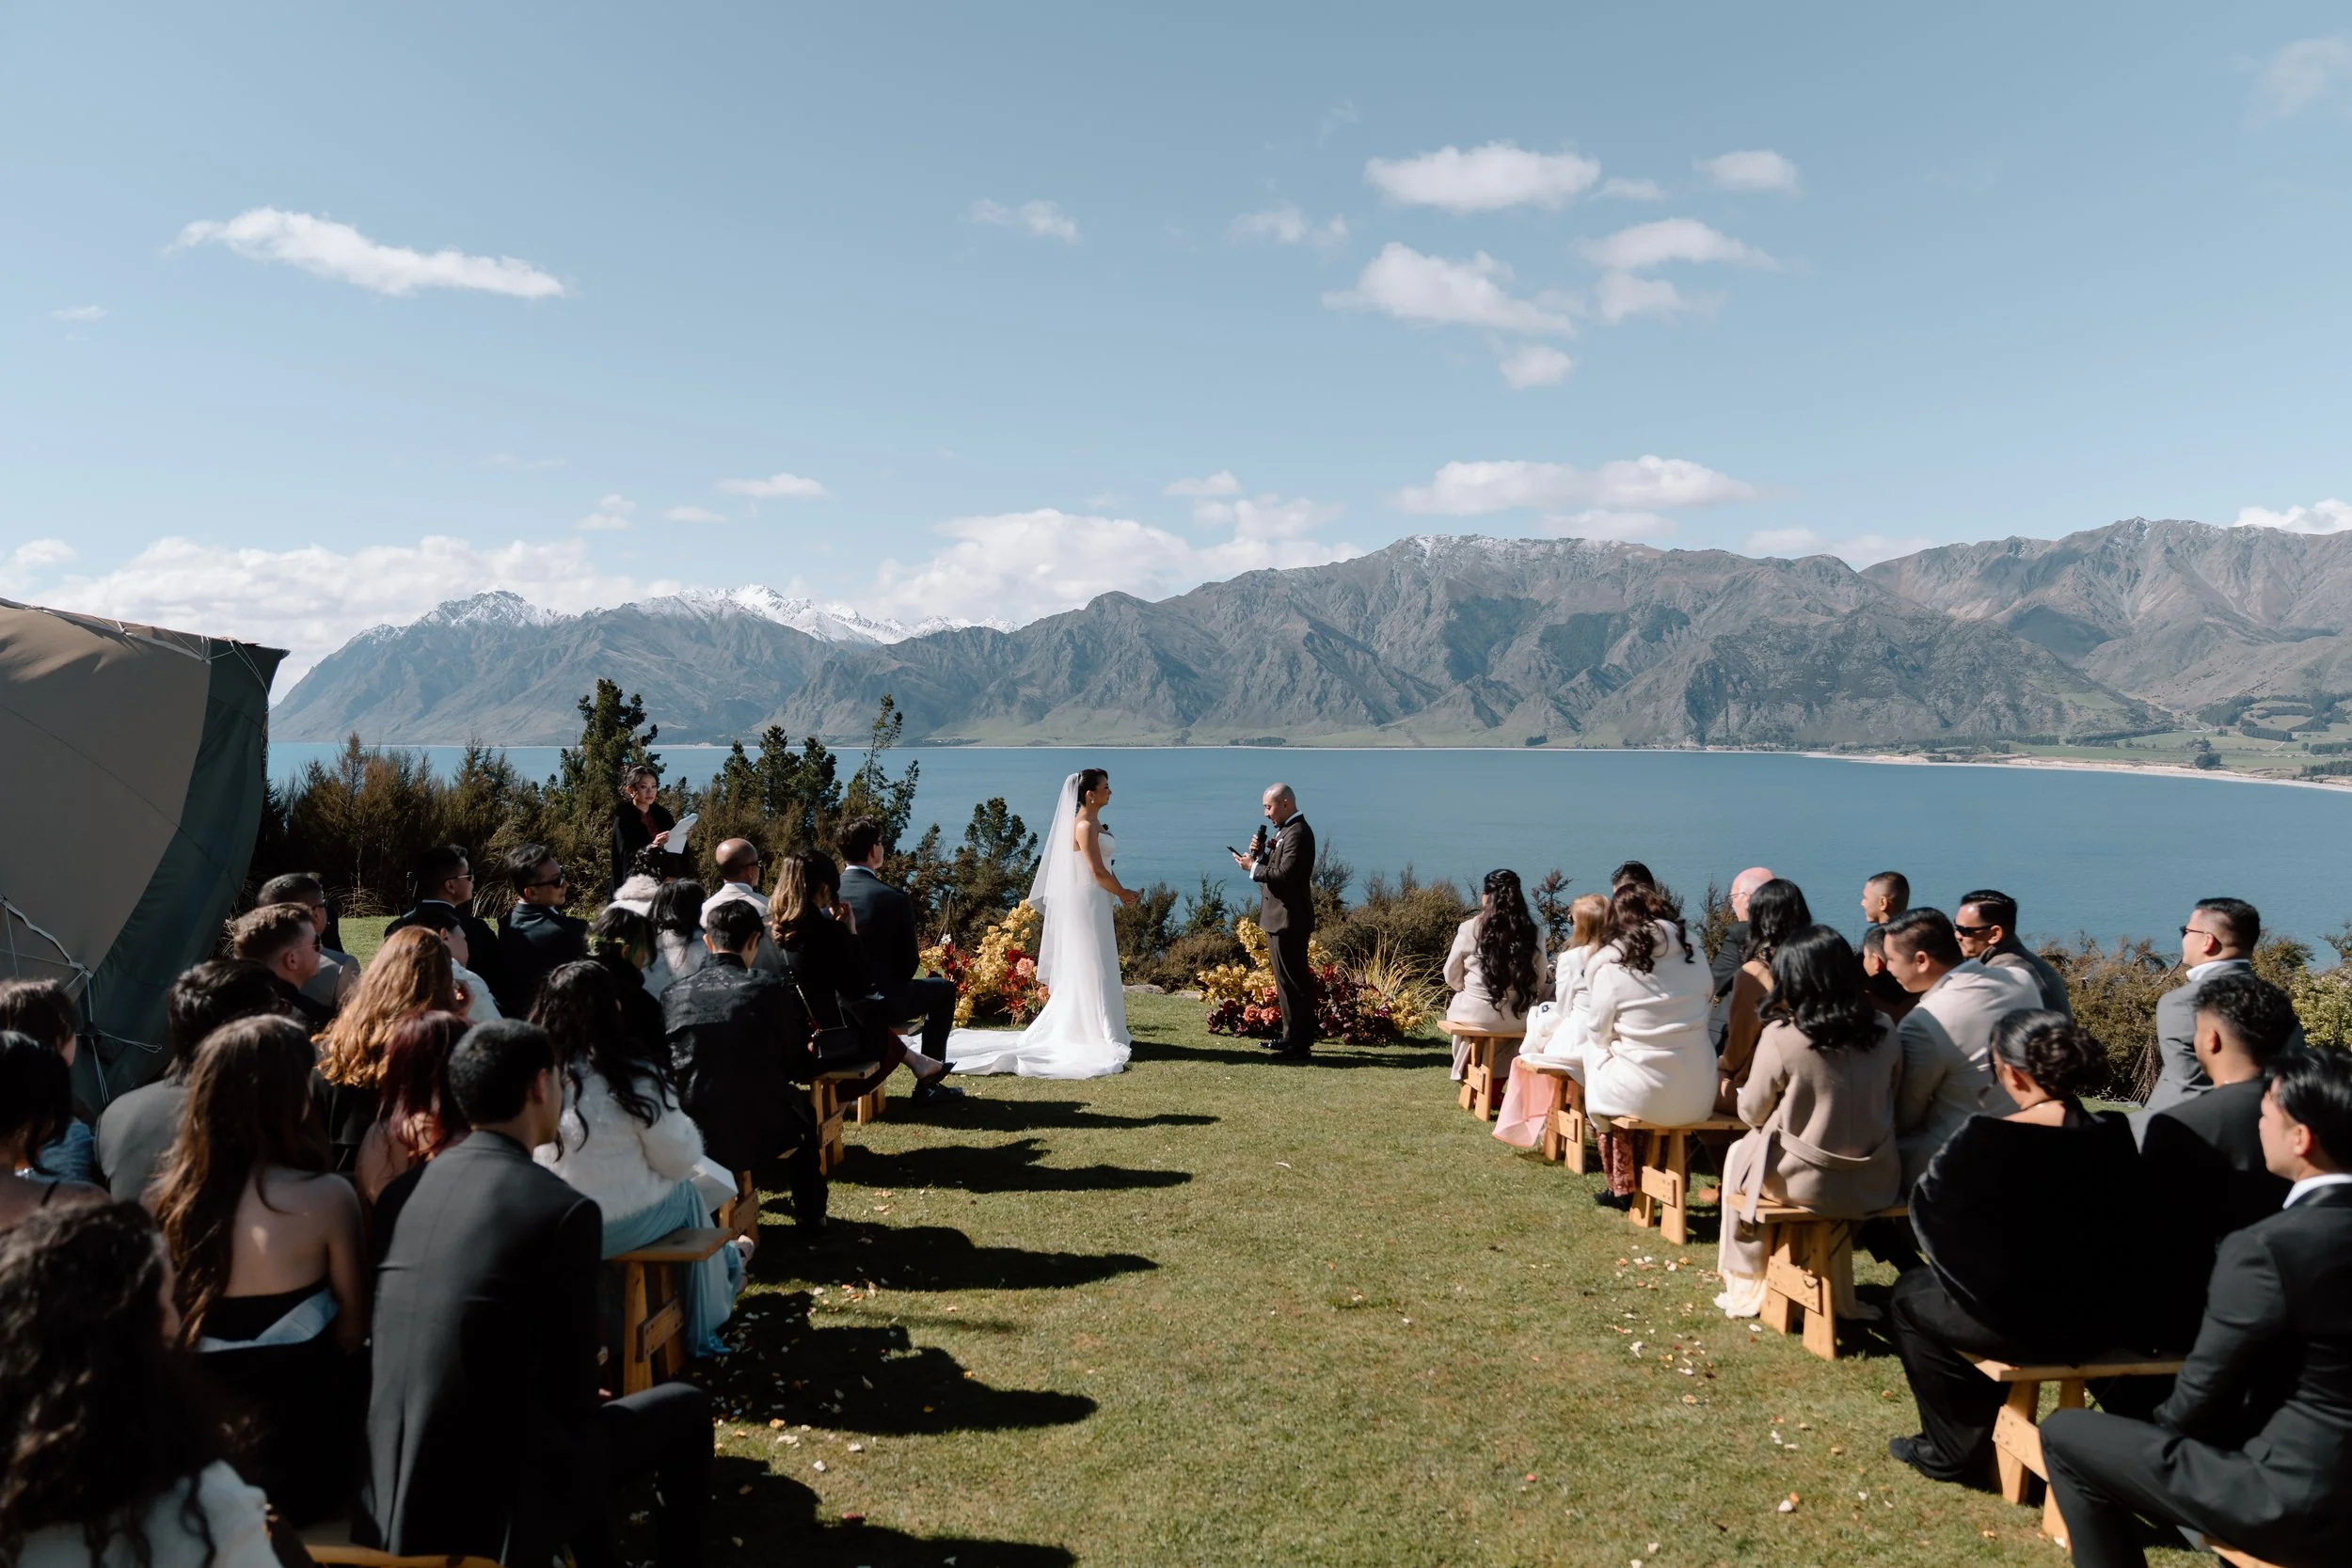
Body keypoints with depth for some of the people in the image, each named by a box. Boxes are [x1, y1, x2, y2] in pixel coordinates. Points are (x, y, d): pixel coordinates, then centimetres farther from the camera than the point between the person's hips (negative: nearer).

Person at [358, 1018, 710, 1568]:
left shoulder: (410, 1186, 1)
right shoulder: (563, 1209, -18)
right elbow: (572, 1392, -10)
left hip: (387, 1494, 7)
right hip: (491, 1508, -7)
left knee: (577, 1425, 31)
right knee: (685, 1408, 14)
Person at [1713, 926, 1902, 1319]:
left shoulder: (1780, 1036, -20)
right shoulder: (1883, 1029, -7)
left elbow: (1751, 1113, -8)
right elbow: (1887, 1098, 8)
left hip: (1807, 1184, -4)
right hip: (1878, 1184, 4)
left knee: (1738, 1155, 26)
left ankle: (1748, 1287, 32)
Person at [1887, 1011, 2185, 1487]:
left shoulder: (1988, 1140, -23)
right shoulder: (2112, 1132, -7)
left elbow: (1927, 1205, -9)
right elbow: (2134, 1228, 7)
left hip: (2027, 1325, -6)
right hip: (2116, 1319, 6)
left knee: (1911, 1295, 21)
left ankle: (1958, 1449, 27)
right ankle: (1971, 1436, 43)